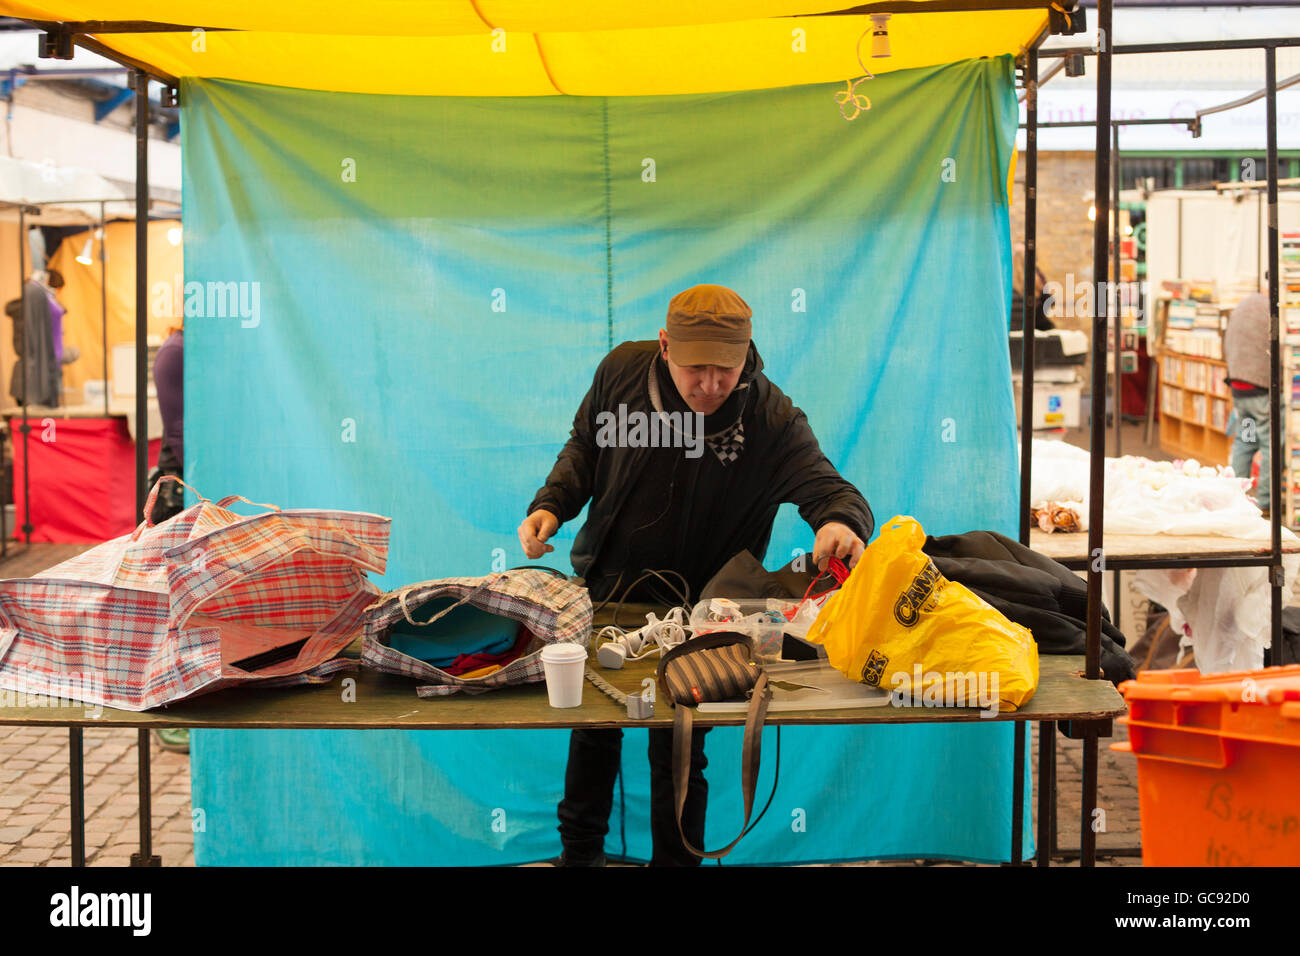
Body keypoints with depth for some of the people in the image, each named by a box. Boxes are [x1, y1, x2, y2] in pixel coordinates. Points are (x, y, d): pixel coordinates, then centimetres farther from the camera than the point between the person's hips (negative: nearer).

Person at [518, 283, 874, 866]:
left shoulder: (771, 419, -18)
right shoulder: (622, 371, -10)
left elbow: (824, 485, -24)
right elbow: (585, 446, 7)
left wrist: (841, 520, -49)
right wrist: (551, 505, -9)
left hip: (694, 606, -3)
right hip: (605, 587, 3)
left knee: (678, 750, 4)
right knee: (591, 724, 20)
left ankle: (675, 861, 28)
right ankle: (580, 850, 44)